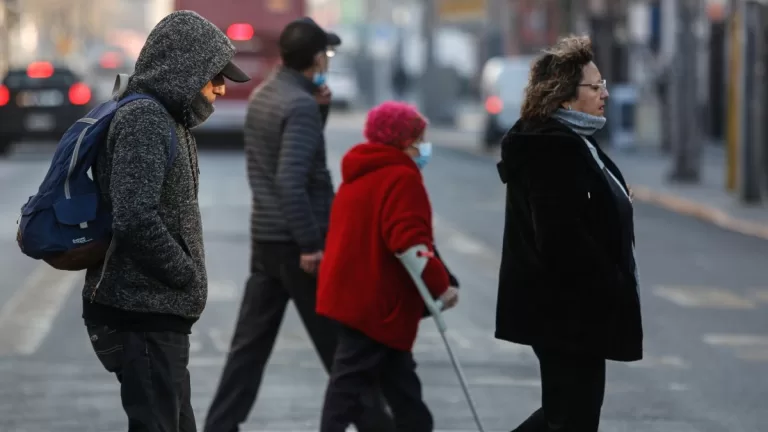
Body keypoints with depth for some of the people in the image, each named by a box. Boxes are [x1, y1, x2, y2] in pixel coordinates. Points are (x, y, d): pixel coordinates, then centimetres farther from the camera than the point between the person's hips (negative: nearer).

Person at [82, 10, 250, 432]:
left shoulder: (166, 120, 16)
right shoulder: (144, 120, -16)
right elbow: (135, 220, -27)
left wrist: (187, 278, 8)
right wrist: (188, 275, -15)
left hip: (158, 311, 10)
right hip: (144, 315, -10)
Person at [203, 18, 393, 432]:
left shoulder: (261, 96, 10)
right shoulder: (301, 105, -18)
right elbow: (290, 181, -26)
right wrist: (310, 245, -24)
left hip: (265, 237, 8)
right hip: (298, 241, -8)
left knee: (250, 342, 8)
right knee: (340, 343, 4)